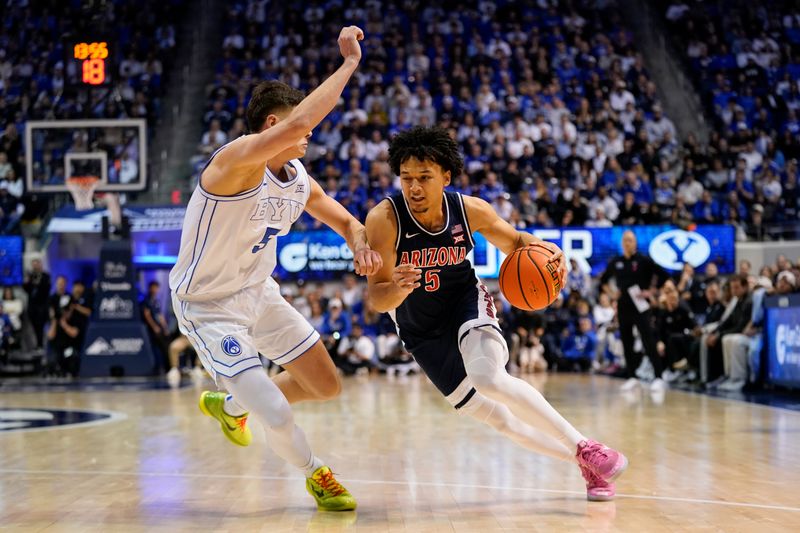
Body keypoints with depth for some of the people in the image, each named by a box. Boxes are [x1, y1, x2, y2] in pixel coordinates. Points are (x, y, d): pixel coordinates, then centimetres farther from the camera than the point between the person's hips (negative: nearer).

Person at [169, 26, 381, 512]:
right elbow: (299, 121, -47)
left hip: (259, 292, 8)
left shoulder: (299, 181, -2)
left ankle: (229, 406, 40)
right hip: (209, 308, -8)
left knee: (328, 386, 15)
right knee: (279, 417, -17)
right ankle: (315, 476, 17)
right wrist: (350, 62, -38)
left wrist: (360, 245, -12)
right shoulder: (236, 160, -29)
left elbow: (345, 221, 13)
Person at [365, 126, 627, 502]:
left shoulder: (470, 210, -18)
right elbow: (377, 299, -28)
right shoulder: (384, 218, -27)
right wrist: (398, 290, -52)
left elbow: (514, 241, 2)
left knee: (489, 379, -31)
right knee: (498, 419, 3)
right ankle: (587, 464, 21)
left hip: (466, 303, -1)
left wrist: (541, 249, -20)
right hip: (421, 331, 1)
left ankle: (584, 447, -18)